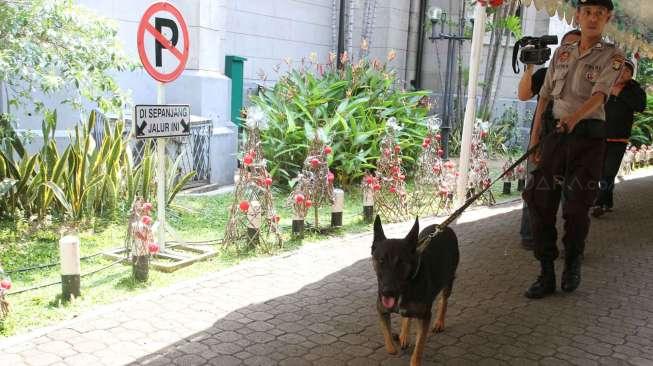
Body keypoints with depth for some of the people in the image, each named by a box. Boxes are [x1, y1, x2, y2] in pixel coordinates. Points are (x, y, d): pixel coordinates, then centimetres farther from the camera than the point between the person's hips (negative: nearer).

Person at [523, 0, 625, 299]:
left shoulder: (612, 57, 1)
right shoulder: (561, 53, 12)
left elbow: (598, 95, -16)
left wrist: (574, 118, -36)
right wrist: (534, 138, 7)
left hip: (588, 134, -3)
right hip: (554, 132, 3)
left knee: (577, 207, -3)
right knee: (540, 202, -4)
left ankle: (573, 262, 25)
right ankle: (547, 275, 6)